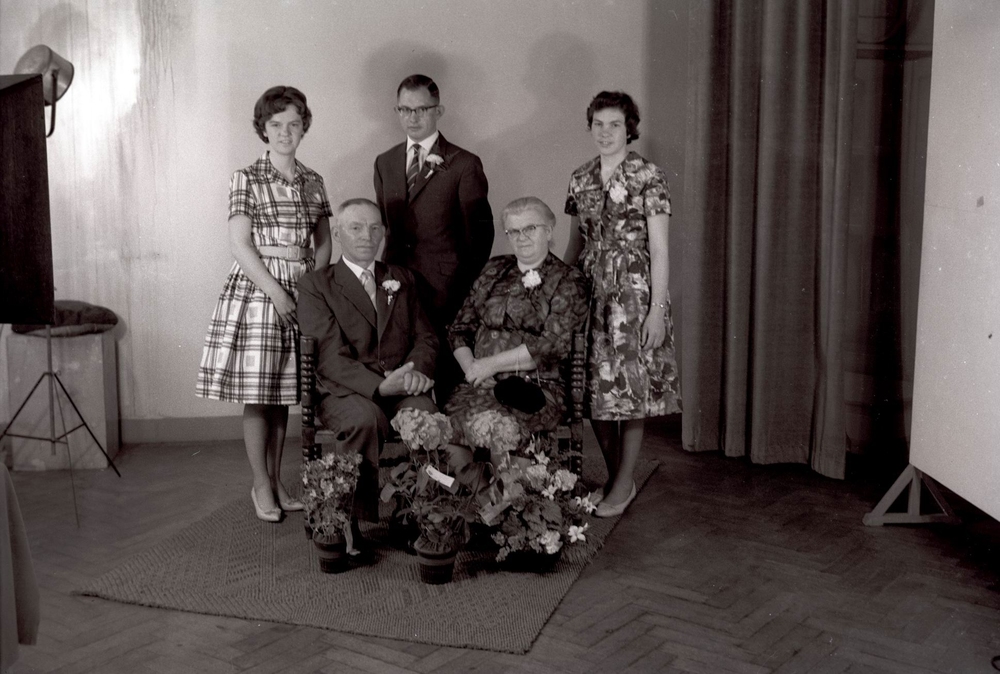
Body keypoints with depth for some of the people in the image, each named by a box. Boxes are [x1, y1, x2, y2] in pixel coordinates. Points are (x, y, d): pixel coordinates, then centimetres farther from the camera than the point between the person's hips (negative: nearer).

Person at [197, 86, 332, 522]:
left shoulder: (313, 182, 10)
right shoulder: (247, 180, -4)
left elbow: (324, 243, 12)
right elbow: (240, 245, -10)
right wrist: (278, 293, -16)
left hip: (301, 293, 4)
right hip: (256, 291, -4)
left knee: (283, 394, 10)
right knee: (257, 395, 1)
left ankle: (276, 480, 22)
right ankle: (261, 486, 14)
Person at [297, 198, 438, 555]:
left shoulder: (402, 279, 21)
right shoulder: (315, 285, 5)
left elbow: (426, 336, 14)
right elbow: (331, 356, -7)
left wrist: (415, 369, -11)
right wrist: (379, 385, -23)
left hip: (400, 389, 3)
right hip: (344, 391, -3)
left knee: (426, 413, -31)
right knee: (366, 417, -37)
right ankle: (348, 517, -21)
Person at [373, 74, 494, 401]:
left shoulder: (465, 165, 0)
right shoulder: (384, 163, 16)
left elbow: (479, 235, 1)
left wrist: (470, 294, -1)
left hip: (445, 288, -4)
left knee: (445, 382, -6)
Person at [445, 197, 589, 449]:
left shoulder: (569, 281, 4)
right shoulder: (494, 270, 19)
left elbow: (552, 345, -9)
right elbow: (460, 328, 17)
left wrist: (490, 364, -9)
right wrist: (472, 369, -2)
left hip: (535, 390, -4)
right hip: (482, 384, 4)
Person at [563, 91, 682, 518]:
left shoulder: (648, 177, -6)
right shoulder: (580, 178, 9)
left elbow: (659, 250, -8)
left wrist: (657, 310, -13)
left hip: (633, 293, -5)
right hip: (590, 292, 5)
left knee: (629, 387, -1)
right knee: (595, 388, 7)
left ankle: (624, 483, 13)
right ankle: (614, 477, 23)